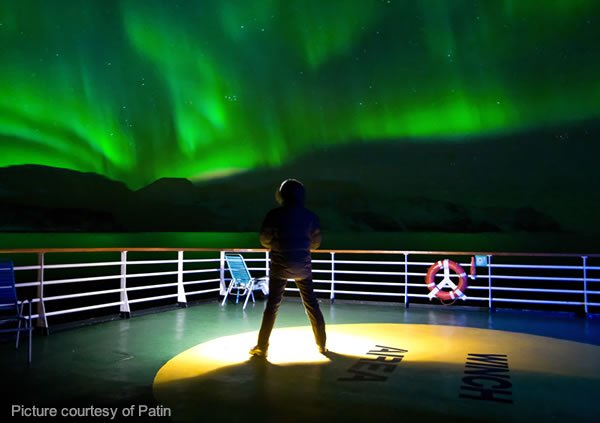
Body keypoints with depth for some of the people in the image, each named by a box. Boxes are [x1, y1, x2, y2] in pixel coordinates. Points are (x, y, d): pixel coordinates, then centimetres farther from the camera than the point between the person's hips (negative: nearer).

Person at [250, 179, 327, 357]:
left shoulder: (274, 214, -8)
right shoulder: (310, 216, 0)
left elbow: (265, 240, -6)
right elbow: (316, 242, 4)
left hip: (280, 264, -2)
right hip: (303, 264, 2)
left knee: (272, 304, 6)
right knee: (311, 303, 12)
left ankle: (262, 346, 10)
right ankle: (321, 344, 20)